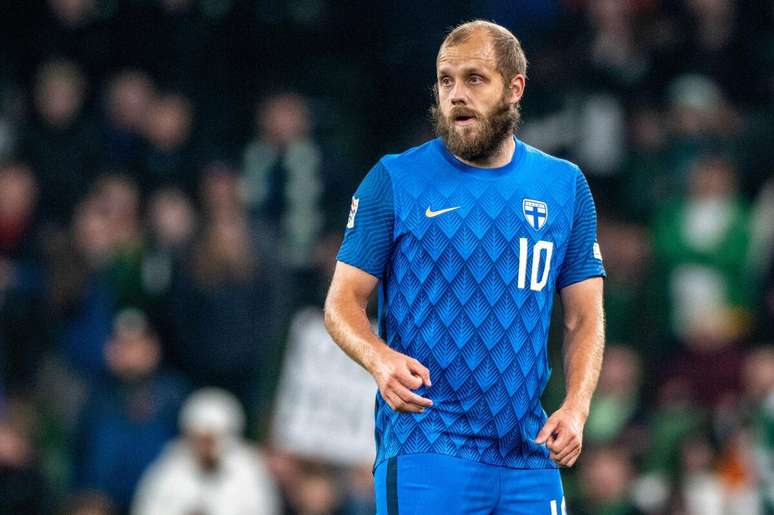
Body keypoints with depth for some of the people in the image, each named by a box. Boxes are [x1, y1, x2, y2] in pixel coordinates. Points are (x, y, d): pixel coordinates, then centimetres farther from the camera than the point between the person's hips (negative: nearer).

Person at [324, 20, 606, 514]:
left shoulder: (565, 185, 10)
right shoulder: (394, 180, 2)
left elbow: (585, 318, 11)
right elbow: (343, 302, 1)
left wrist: (576, 408, -7)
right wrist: (380, 359, -20)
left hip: (528, 454, 3)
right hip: (423, 450, -3)